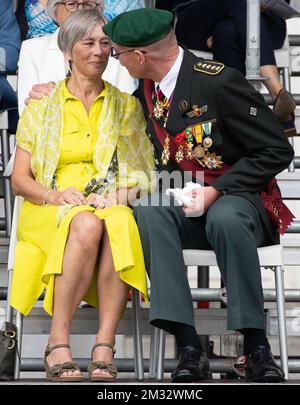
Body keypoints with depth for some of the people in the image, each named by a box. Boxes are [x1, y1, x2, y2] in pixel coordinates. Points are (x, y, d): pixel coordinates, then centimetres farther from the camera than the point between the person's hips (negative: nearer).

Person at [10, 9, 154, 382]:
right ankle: (57, 346, -40)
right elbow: (19, 180, 9)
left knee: (118, 225, -38)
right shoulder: (42, 107, 14)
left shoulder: (126, 106, 19)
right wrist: (56, 195, -12)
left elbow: (141, 172, 13)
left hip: (112, 208, 1)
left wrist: (123, 193, -10)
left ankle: (103, 349, -43)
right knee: (86, 225, -39)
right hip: (50, 212, -1)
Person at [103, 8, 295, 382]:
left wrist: (217, 191, -18)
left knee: (226, 219, -40)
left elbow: (277, 151, -12)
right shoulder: (146, 90, 9)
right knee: (148, 211, -29)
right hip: (182, 204, 5)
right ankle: (188, 346, -36)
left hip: (234, 200, -5)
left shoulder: (219, 82, -13)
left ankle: (256, 347, -30)